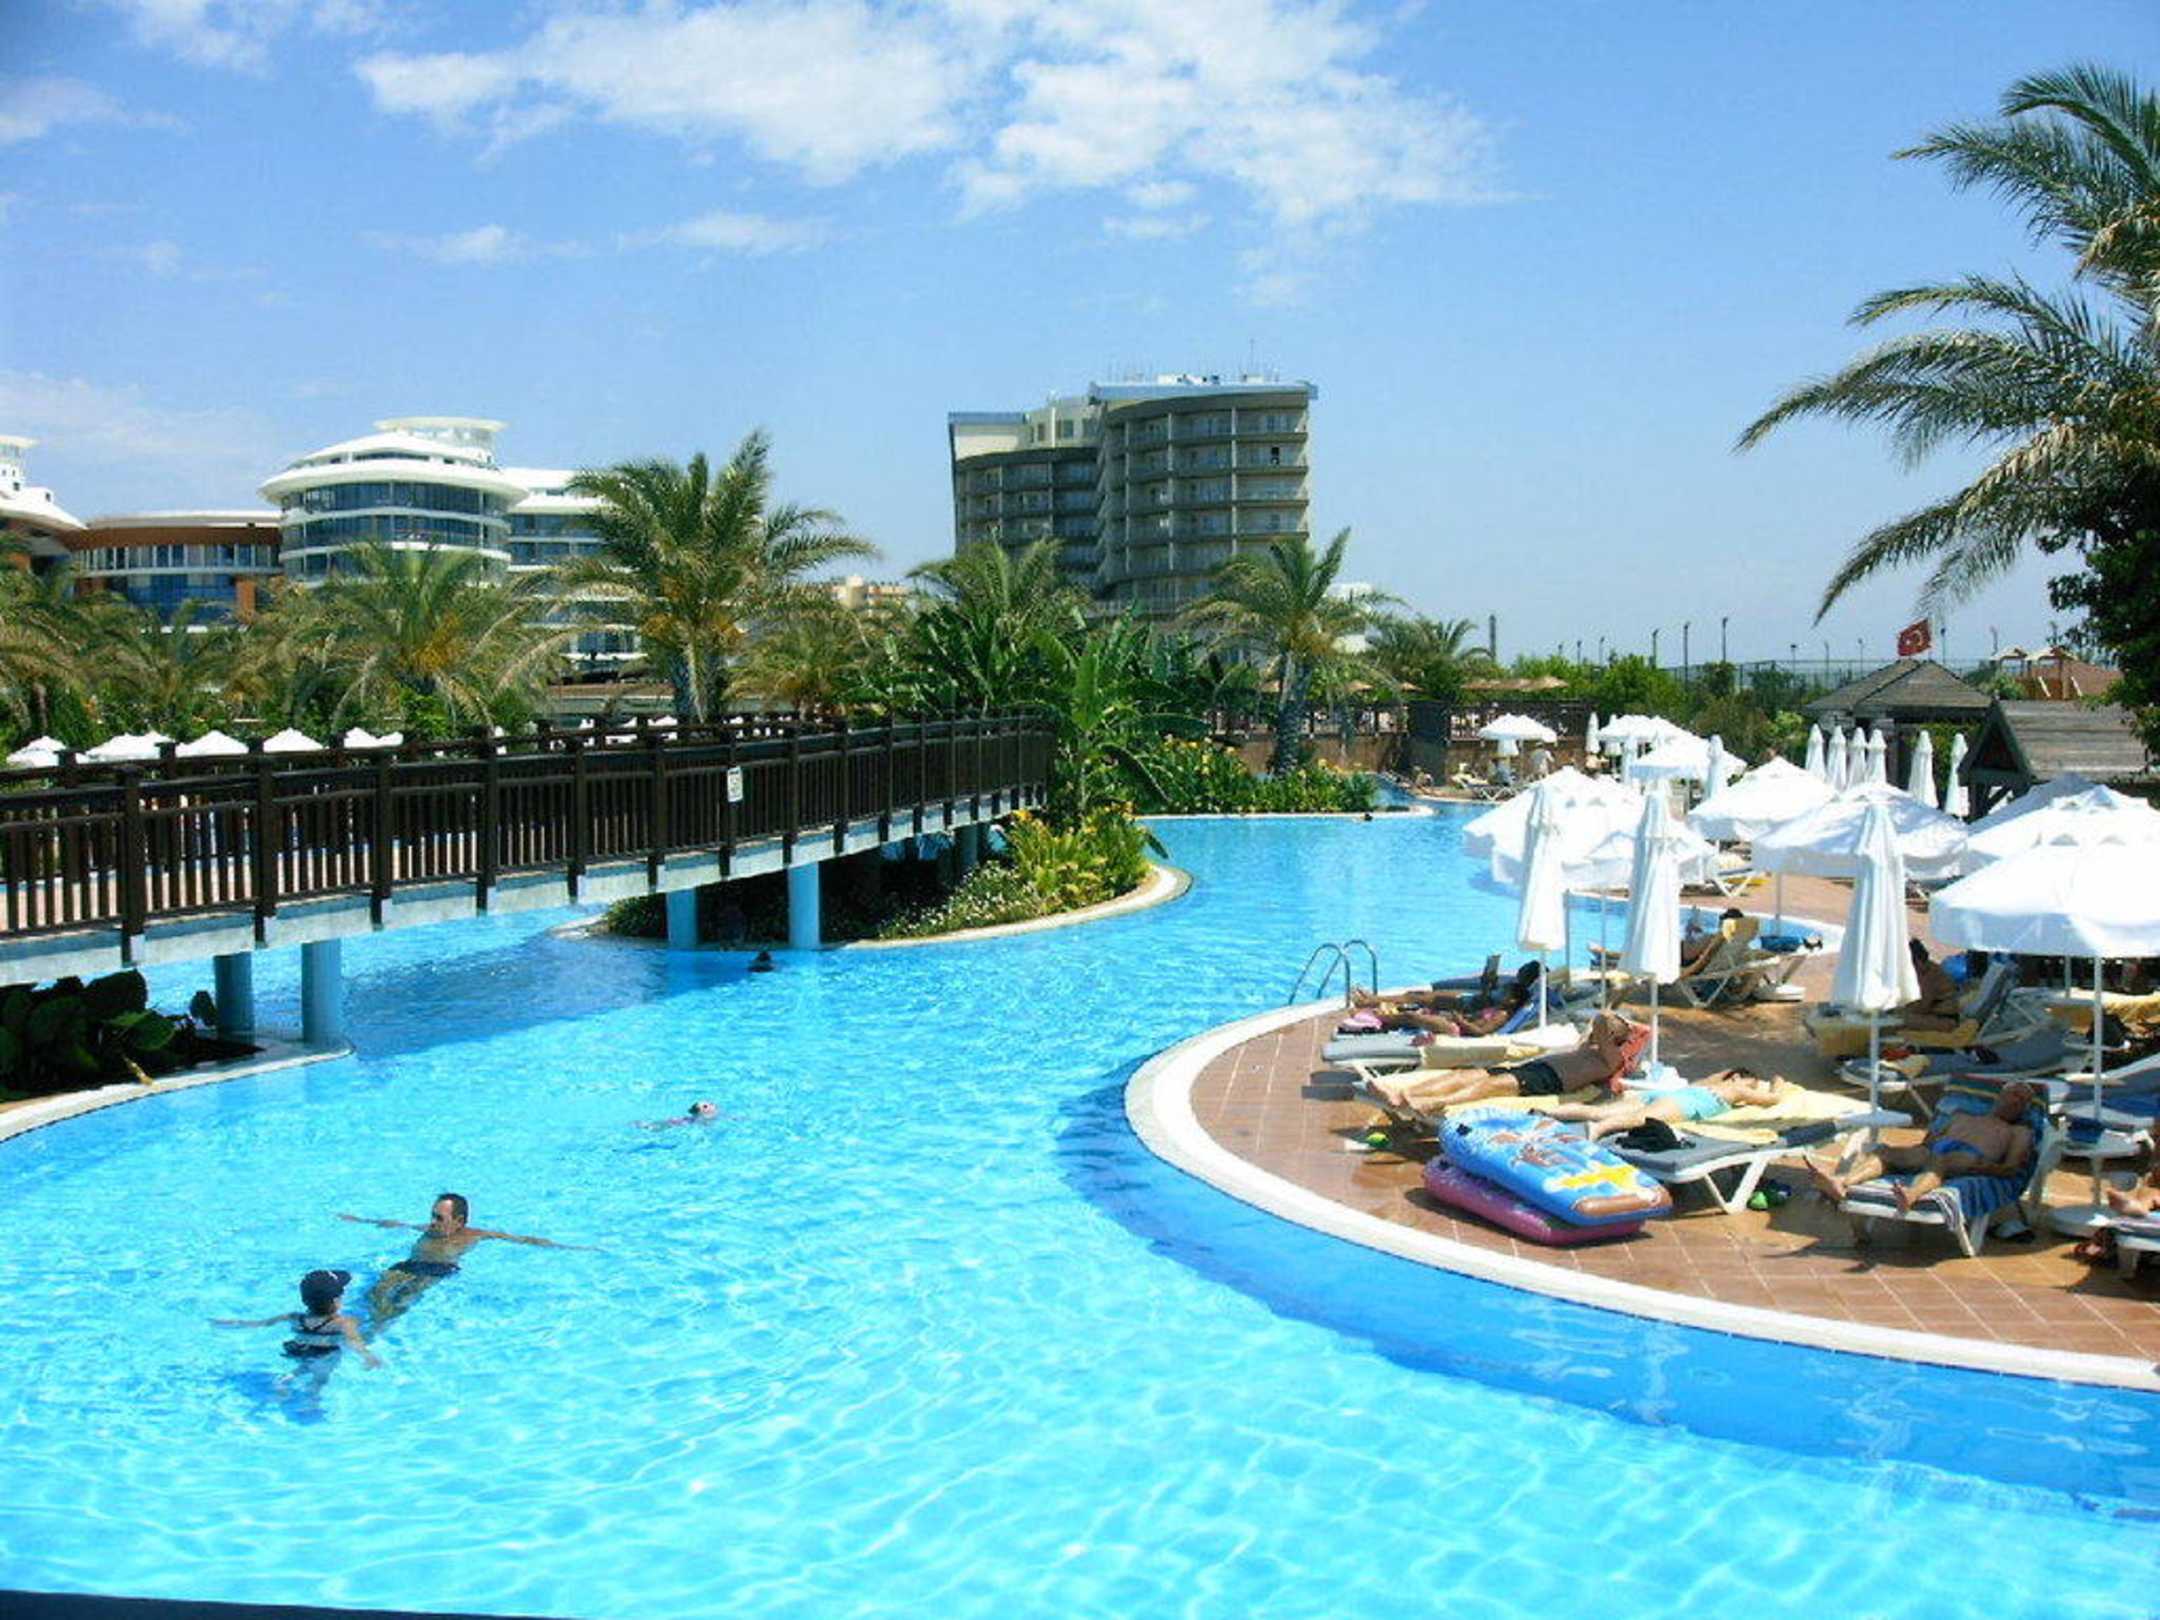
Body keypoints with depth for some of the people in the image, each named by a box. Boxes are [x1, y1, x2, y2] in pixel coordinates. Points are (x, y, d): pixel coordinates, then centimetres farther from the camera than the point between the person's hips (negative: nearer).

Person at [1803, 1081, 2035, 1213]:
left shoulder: (2019, 1132, 27)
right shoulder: (1962, 1118, 42)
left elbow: (2011, 1169, 8)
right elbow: (1926, 1142, 31)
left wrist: (1982, 1166, -13)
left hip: (1970, 1159, -4)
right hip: (1933, 1151, 5)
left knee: (1939, 1162, -41)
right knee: (1881, 1151, -25)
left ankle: (1911, 1194, -74)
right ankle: (1840, 1183, -52)